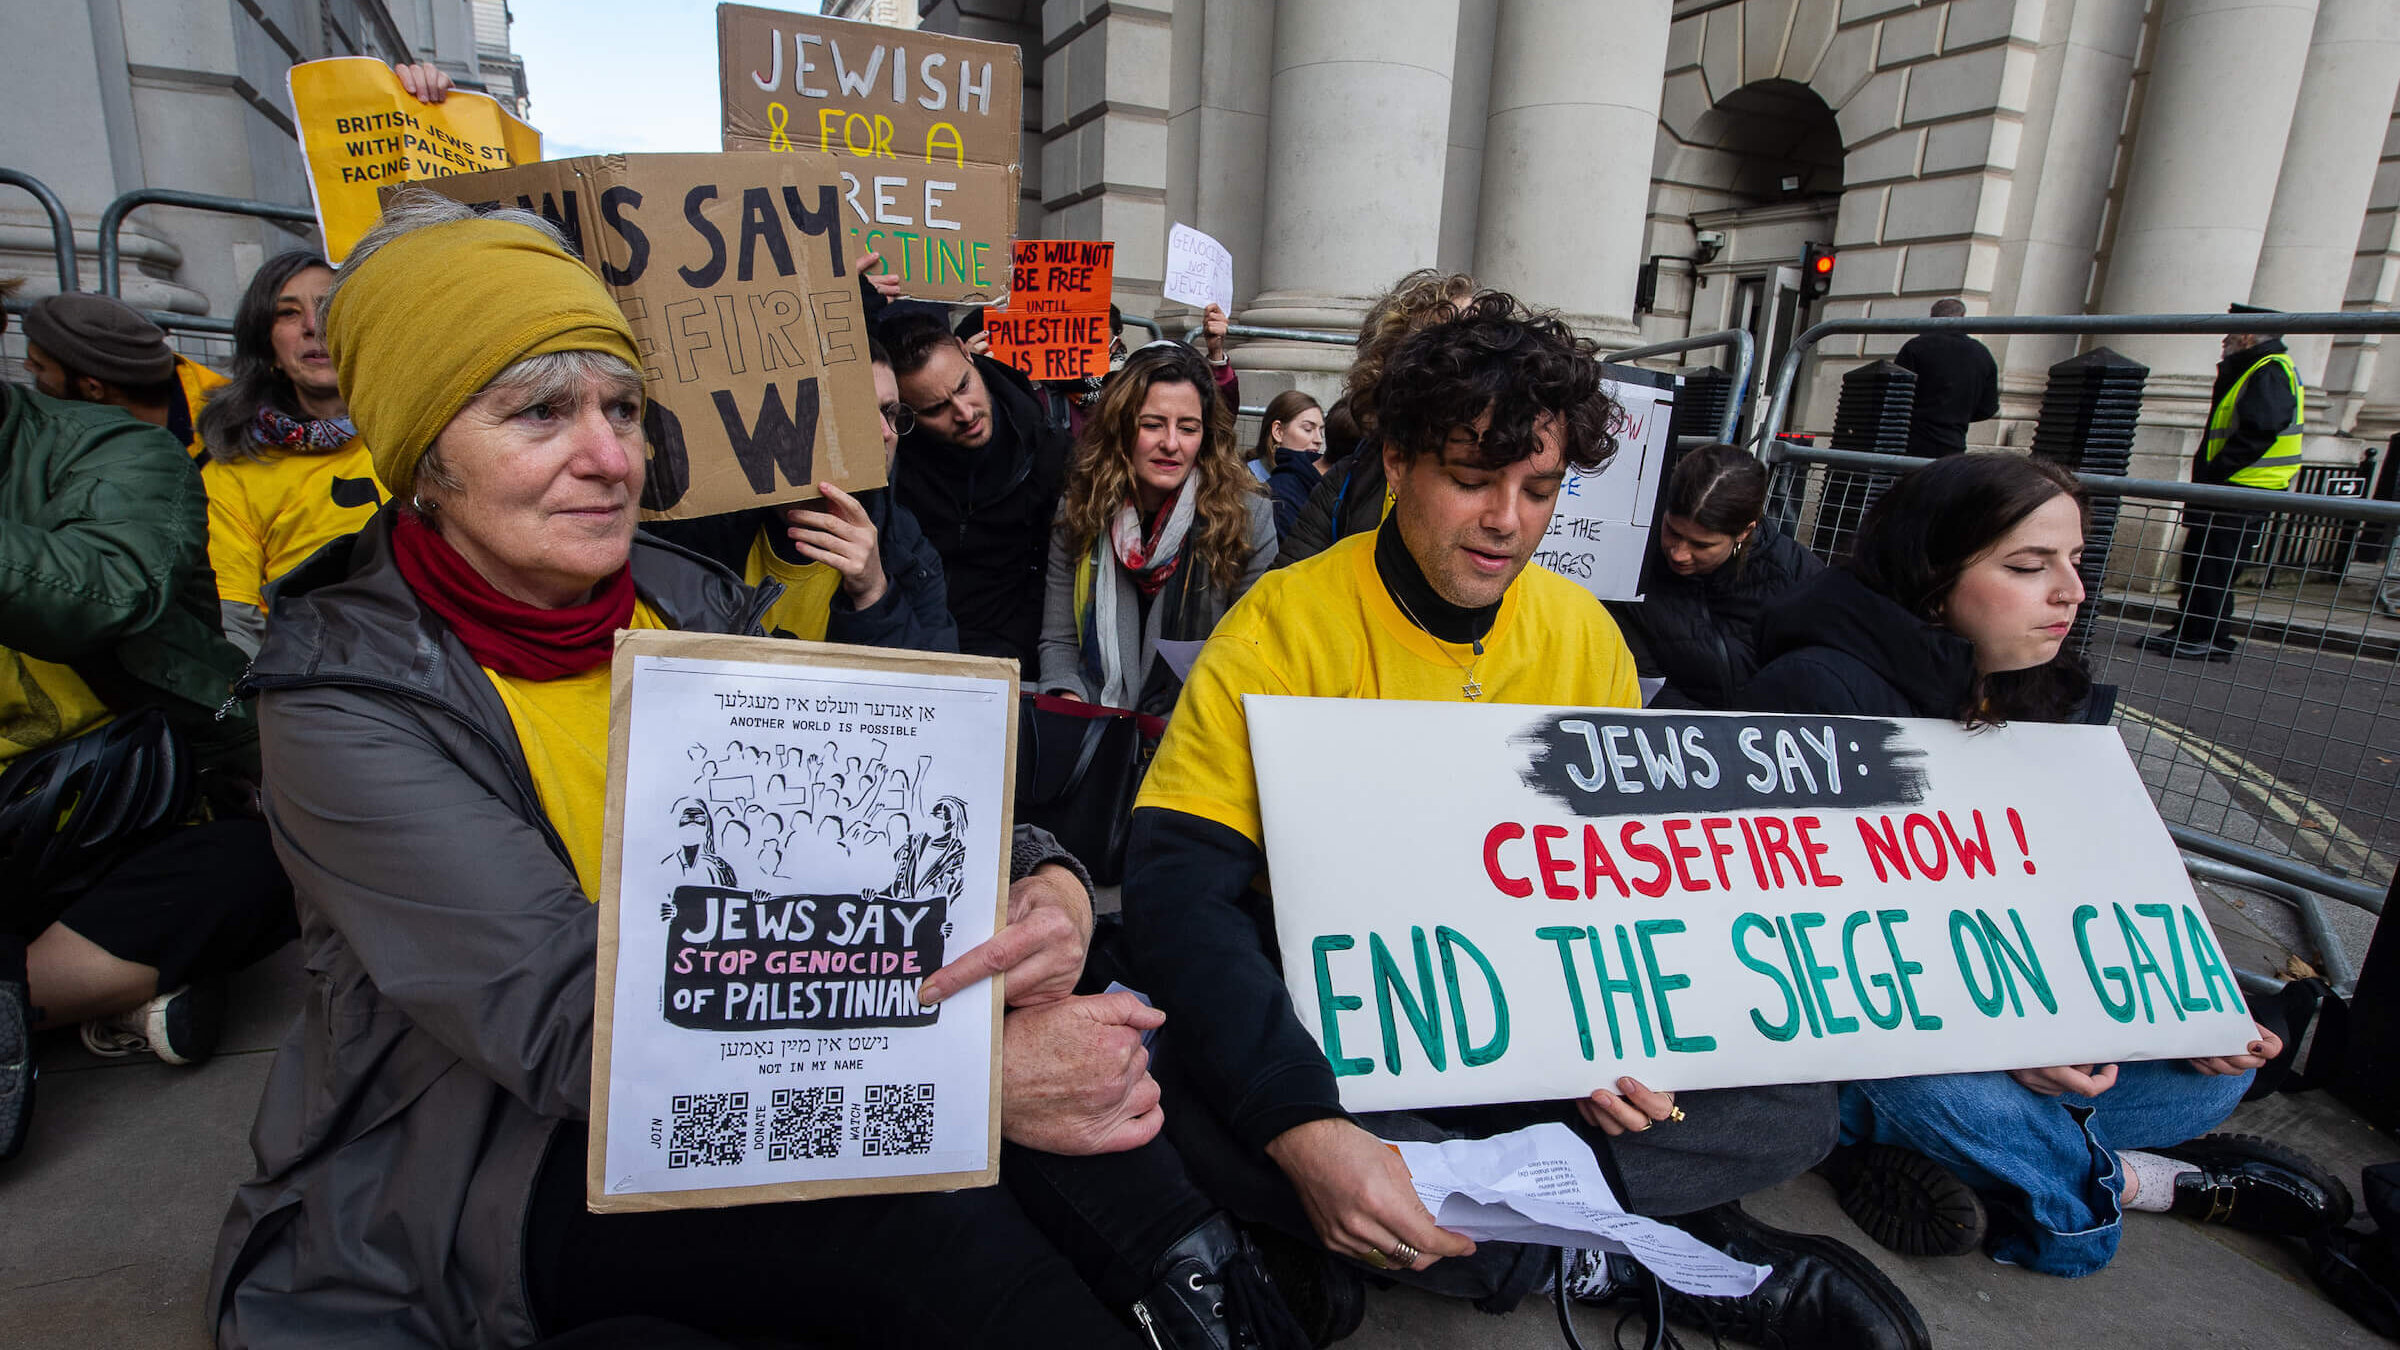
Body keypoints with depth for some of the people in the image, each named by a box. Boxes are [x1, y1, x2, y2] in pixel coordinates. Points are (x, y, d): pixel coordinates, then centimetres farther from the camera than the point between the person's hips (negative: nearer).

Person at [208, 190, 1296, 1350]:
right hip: (489, 1175, -4)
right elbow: (573, 1029, -26)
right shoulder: (343, 691, -16)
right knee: (903, 1201, -30)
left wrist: (1047, 887, -29)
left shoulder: (691, 603, 0)